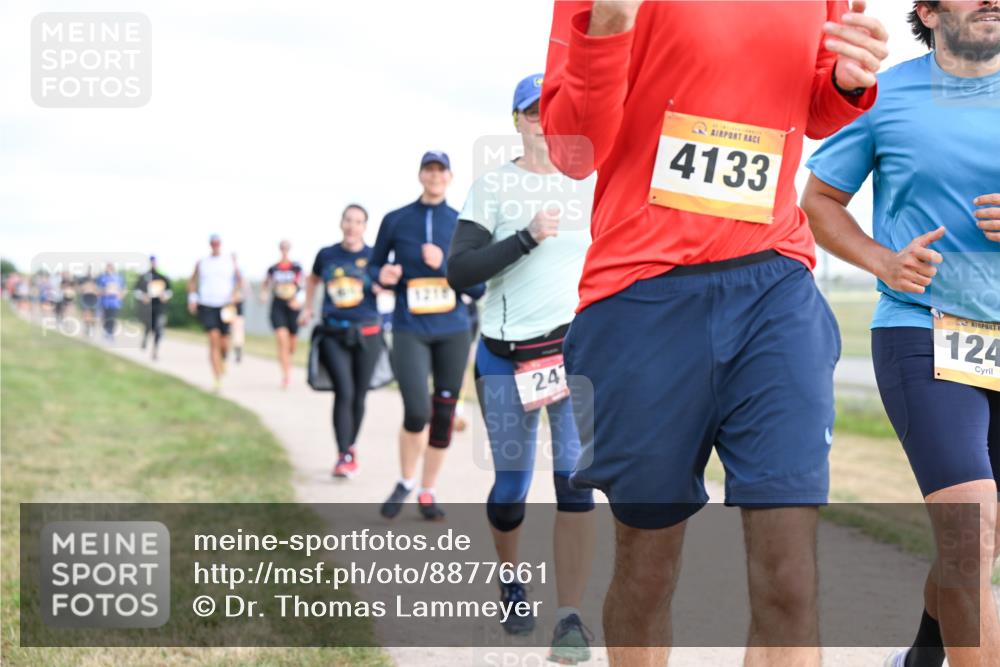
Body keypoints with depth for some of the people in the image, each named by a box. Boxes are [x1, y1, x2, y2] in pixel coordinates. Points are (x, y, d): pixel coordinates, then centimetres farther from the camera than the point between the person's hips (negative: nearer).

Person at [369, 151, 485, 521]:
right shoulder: (395, 221, 2)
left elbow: (479, 288, 1)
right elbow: (374, 265, 14)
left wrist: (444, 265, -14)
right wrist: (383, 276, -9)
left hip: (453, 330, 2)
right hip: (410, 330, -2)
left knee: (443, 416, 5)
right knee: (417, 412, -15)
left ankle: (427, 493, 21)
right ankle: (405, 482, 11)